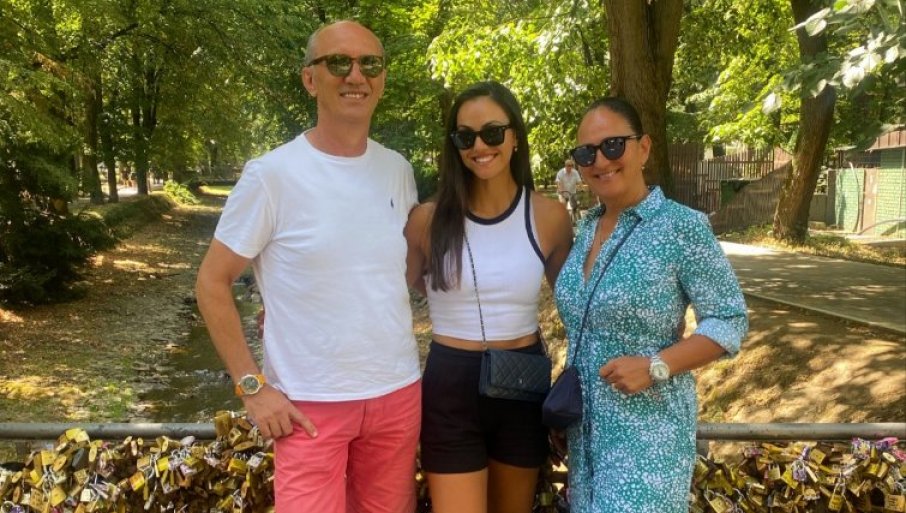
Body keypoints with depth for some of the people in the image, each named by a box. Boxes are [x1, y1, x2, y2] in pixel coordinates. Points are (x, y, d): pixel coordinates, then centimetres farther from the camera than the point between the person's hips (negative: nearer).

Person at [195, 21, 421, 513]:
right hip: (310, 403, -4)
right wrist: (252, 386, -11)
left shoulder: (398, 170, 3)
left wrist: (395, 334, 9)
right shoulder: (272, 174, -11)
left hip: (398, 393, 5)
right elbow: (212, 282, -7)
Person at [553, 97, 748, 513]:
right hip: (585, 422, 6)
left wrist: (656, 366, -22)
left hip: (648, 424, -6)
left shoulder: (682, 227, -14)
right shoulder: (586, 229, 5)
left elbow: (730, 322, -11)